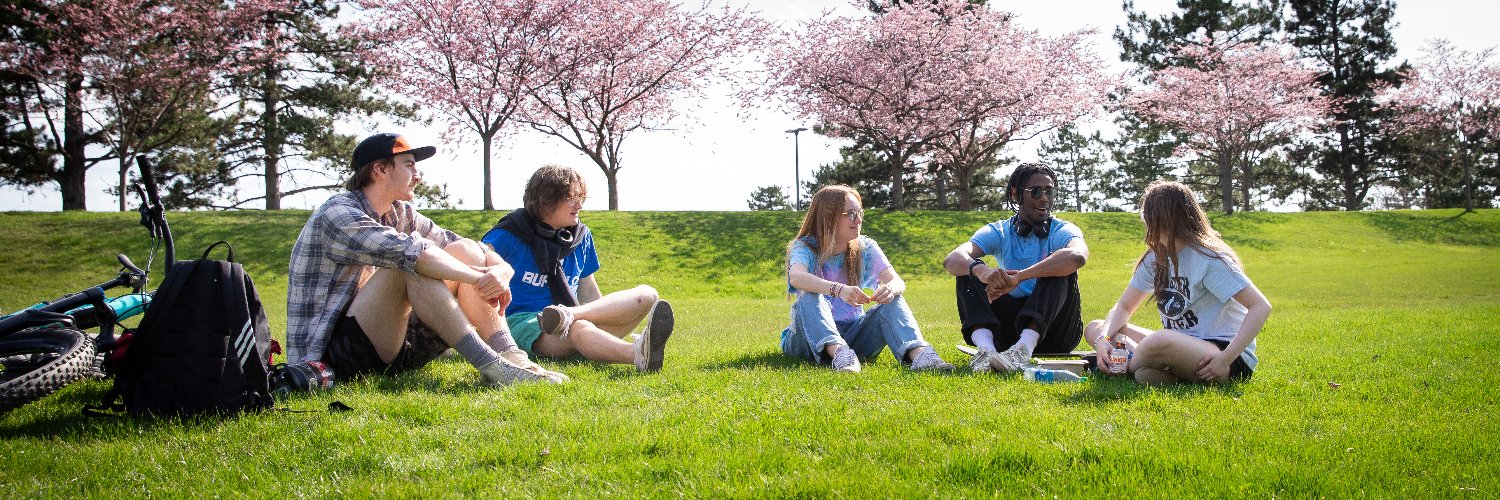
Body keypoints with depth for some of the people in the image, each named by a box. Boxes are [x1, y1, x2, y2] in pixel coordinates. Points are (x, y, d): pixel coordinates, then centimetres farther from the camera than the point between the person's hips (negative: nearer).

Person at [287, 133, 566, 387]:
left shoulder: (401, 214, 12)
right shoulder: (337, 214, -14)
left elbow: (464, 249, 8)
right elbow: (410, 251, -30)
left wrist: (501, 270, -14)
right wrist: (479, 278, -26)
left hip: (388, 345, 8)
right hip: (336, 353, -8)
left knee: (466, 252, -4)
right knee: (411, 264, -30)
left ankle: (511, 357, -21)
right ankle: (490, 365, -34)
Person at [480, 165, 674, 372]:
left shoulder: (581, 237, 16)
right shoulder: (511, 234, 1)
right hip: (523, 323, -6)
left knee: (647, 295, -15)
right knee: (578, 328, -41)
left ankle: (569, 315, -39)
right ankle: (639, 355, -70)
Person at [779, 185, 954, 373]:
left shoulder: (865, 248, 5)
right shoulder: (804, 247, -6)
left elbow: (897, 281, -10)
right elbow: (796, 277, -31)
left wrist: (891, 288, -36)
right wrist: (838, 289, -48)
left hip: (854, 334, 3)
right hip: (814, 336, -3)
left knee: (892, 301, -21)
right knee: (809, 298, -32)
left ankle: (918, 353, -46)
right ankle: (839, 354, -55)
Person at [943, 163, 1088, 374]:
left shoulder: (1062, 231, -5)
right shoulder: (999, 232, 2)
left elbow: (1077, 256, -33)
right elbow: (952, 259, -17)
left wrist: (1018, 277, -40)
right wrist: (979, 269, -42)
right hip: (1011, 323, 2)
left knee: (1061, 269, -26)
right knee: (970, 270, -14)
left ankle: (1025, 348, -47)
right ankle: (985, 348, -40)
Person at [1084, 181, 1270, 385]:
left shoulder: (1208, 258, -14)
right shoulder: (1156, 258, 10)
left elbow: (1261, 307, -19)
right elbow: (1124, 306, 11)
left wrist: (1225, 359, -27)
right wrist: (1102, 339, -11)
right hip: (1180, 348, 9)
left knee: (1162, 340, -40)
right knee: (1095, 329, 3)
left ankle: (1125, 369, -8)